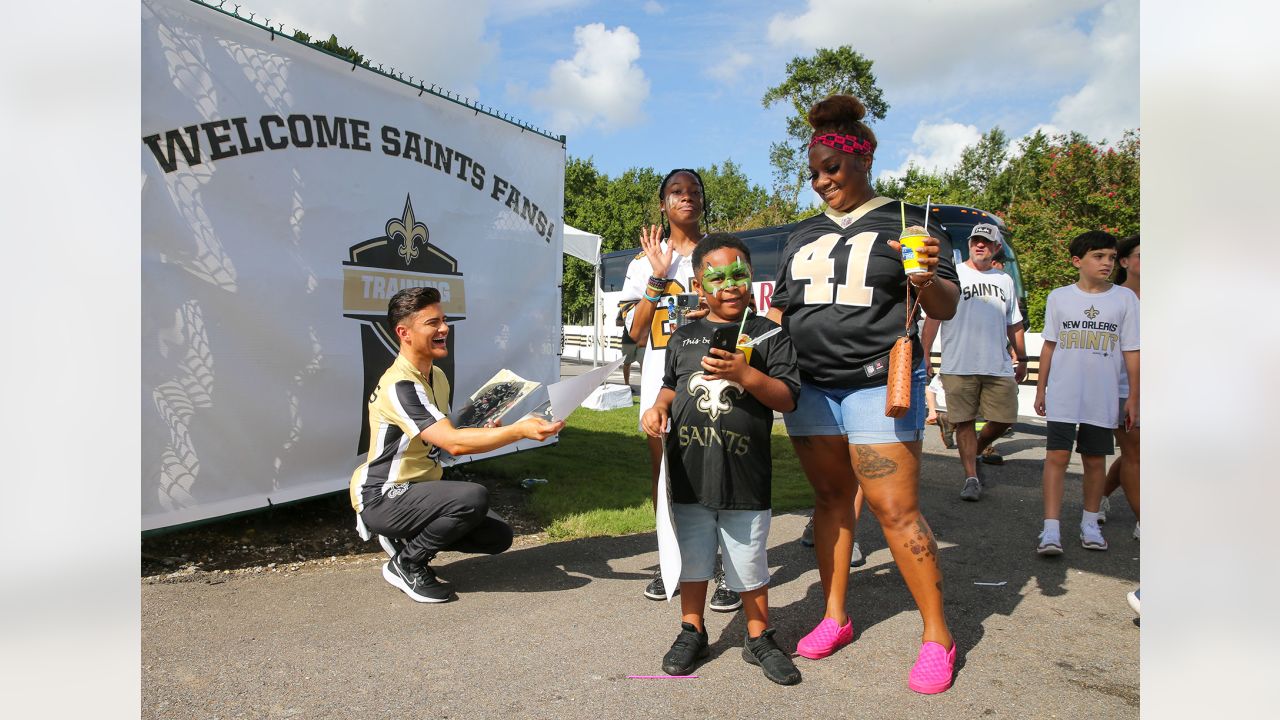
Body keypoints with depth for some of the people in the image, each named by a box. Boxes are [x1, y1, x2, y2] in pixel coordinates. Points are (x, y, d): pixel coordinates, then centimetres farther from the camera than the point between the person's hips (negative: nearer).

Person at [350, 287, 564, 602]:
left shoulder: (437, 376, 6)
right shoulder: (398, 386, -25)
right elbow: (453, 442, -35)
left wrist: (484, 432, -6)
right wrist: (521, 430, -40)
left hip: (419, 488, 9)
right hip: (383, 498, -9)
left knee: (497, 536, 1)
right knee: (473, 497, -32)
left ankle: (408, 540, 13)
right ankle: (406, 565, -9)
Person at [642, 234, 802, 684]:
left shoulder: (767, 335, -2)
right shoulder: (683, 338, 8)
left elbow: (788, 398, -8)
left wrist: (744, 374, -22)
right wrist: (659, 407, -1)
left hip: (745, 477, -3)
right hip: (690, 474, 3)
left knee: (749, 563, 10)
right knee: (692, 558, 15)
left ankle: (759, 638, 30)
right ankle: (692, 632, 34)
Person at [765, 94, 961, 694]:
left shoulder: (905, 222, 2)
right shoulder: (803, 235, 17)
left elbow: (946, 308, -2)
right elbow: (782, 309, 22)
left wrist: (927, 280, -23)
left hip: (877, 385, -5)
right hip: (809, 386, 5)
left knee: (895, 509, -6)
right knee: (830, 497, 11)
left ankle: (937, 635, 8)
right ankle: (834, 616, 23)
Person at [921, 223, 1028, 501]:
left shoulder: (1004, 280, 18)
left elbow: (1014, 325, 24)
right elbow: (934, 316, -4)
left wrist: (1022, 359, 22)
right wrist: (924, 355, -12)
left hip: (999, 367, 4)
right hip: (959, 366, -4)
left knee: (1004, 420, 4)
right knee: (964, 421, -2)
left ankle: (974, 452, 30)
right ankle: (971, 477, 6)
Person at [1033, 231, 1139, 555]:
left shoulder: (1125, 298, 3)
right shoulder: (1059, 297, 4)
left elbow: (1131, 351, 4)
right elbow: (1049, 346, 7)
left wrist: (1133, 397, 2)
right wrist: (1040, 390, 7)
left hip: (1104, 397, 1)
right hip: (1062, 395, -1)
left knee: (1095, 459, 9)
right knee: (1057, 456, -7)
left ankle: (1090, 523, 24)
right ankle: (1051, 529, -6)